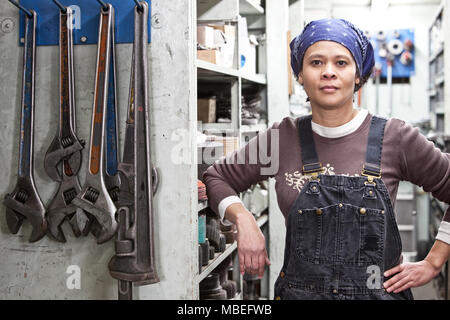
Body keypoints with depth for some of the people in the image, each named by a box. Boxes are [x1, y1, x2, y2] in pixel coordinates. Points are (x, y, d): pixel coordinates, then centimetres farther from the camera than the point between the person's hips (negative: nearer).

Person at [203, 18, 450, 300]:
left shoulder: (396, 138, -7)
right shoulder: (282, 138, -3)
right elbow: (217, 177, 8)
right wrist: (244, 220, -9)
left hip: (381, 291, -1)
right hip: (299, 290, 1)